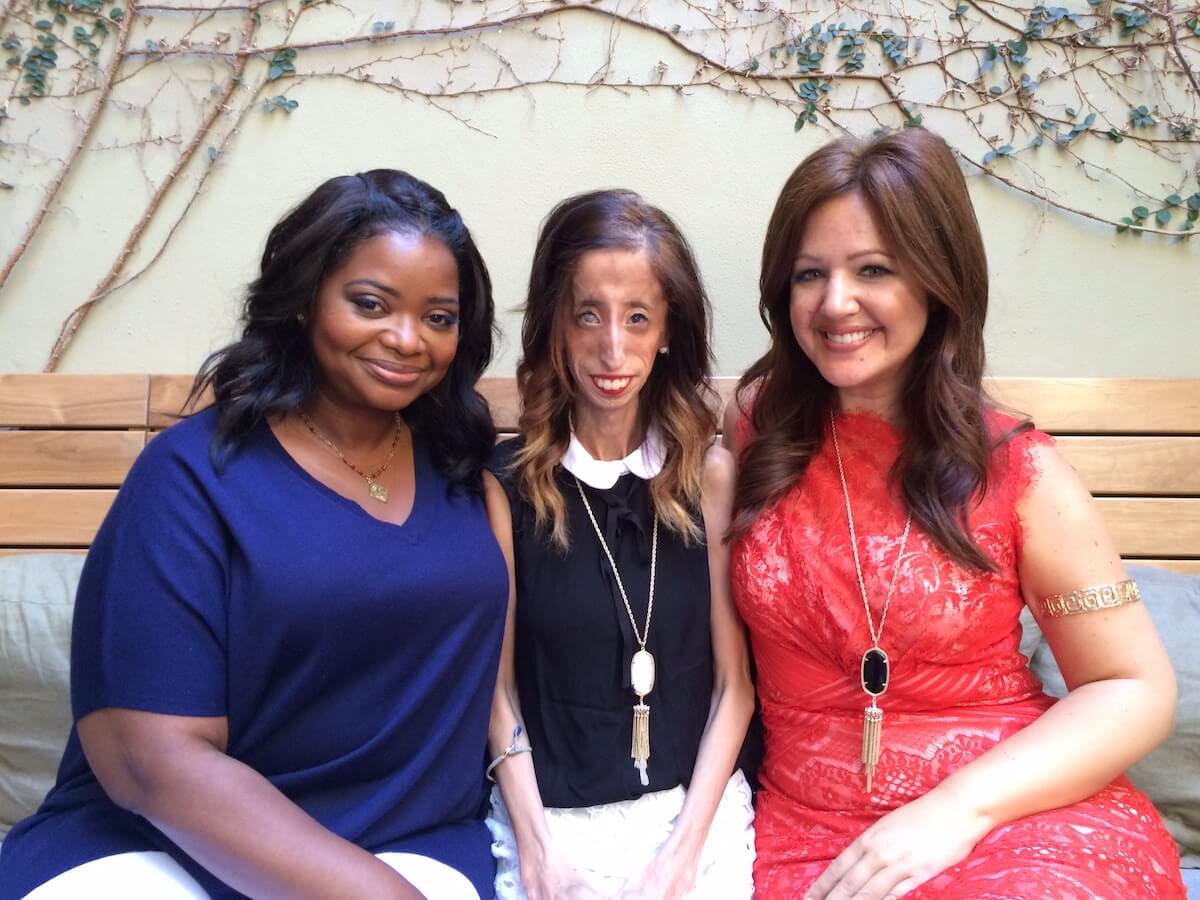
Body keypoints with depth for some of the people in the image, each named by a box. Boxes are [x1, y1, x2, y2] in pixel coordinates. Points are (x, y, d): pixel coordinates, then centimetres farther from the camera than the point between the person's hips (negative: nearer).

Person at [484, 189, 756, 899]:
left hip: (697, 814, 1)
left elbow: (734, 682, -3)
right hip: (548, 821, 0)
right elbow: (499, 685, -3)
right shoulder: (504, 480, -7)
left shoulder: (711, 474, -4)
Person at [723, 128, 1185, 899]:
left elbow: (1136, 689, -3)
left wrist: (958, 808, -16)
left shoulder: (1017, 472, -6)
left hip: (1021, 817, -1)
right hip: (814, 830, 2)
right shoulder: (755, 425, -1)